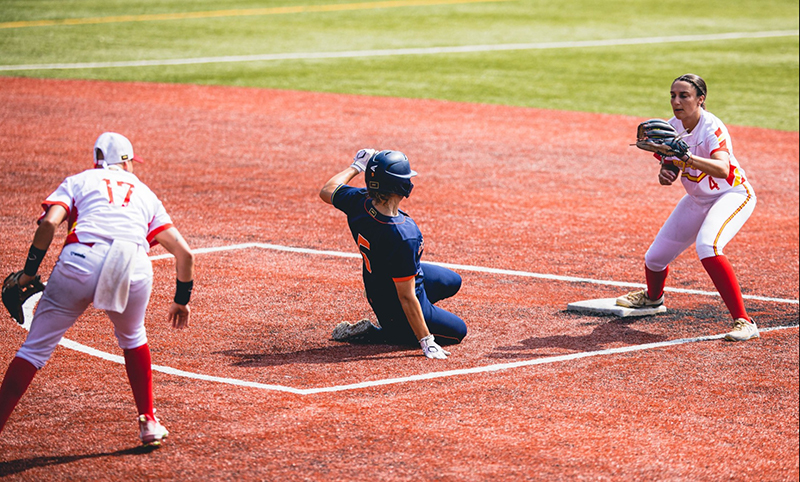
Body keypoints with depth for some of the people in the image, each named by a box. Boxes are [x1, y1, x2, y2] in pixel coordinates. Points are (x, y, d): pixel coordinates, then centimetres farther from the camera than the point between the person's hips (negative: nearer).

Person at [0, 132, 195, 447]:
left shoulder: (77, 181, 24)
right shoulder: (145, 193, 31)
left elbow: (49, 223, 3)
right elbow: (184, 252, 26)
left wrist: (28, 272, 12)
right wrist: (182, 300, 37)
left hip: (81, 263, -2)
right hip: (135, 272, 2)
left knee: (36, 348, 5)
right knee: (132, 338, 31)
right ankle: (148, 422, 30)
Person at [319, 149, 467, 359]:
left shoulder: (359, 202, -22)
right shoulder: (404, 237, -40)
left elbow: (327, 191, 2)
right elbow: (406, 297, -33)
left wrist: (356, 167, 16)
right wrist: (426, 342, -25)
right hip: (396, 308, -9)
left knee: (453, 281, 25)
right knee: (458, 331, 11)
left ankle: (389, 320, 27)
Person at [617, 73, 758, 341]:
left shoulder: (712, 128, -28)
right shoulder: (672, 127, -7)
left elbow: (723, 169, -45)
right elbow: (669, 171, 3)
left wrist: (688, 158, -59)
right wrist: (665, 174, -21)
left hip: (733, 196, -7)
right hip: (697, 199, 7)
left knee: (707, 245, -36)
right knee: (654, 258, 10)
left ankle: (744, 322, -33)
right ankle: (653, 297, 49)